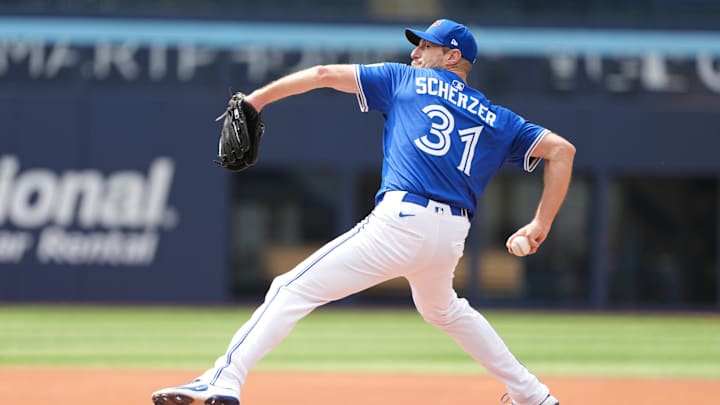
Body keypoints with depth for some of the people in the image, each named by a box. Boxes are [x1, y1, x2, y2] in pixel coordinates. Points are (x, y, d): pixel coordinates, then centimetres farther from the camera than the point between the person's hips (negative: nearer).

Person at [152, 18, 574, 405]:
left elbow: (326, 74, 13)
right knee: (443, 308, 36)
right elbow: (562, 149, 16)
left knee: (293, 290, -7)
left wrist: (258, 98, 19)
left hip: (401, 222, -5)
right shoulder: (498, 119, 22)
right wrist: (542, 224, 15)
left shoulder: (406, 80, 15)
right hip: (452, 236, 6)